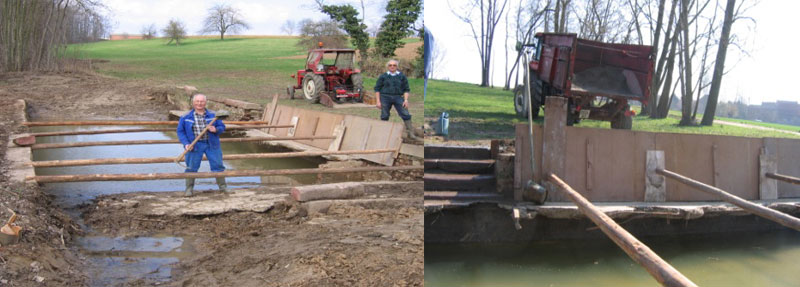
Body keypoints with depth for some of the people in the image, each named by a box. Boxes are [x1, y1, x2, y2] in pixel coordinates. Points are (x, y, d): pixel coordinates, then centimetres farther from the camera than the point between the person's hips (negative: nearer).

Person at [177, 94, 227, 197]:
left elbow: (222, 127, 7)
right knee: (191, 167, 2)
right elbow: (180, 131, 3)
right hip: (194, 145, -1)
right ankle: (189, 188, 15)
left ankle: (223, 186, 17)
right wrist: (186, 143, -10)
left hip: (211, 145, 1)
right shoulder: (186, 117, 1)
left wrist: (216, 130, -15)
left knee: (218, 165, 3)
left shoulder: (213, 115, 3)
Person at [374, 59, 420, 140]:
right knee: (384, 116, 3)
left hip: (398, 97, 0)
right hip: (385, 97, 0)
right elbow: (377, 89, 7)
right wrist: (378, 101, -1)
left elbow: (406, 89, 9)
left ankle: (410, 133, -8)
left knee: (406, 114, -11)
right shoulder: (383, 76, 6)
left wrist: (406, 100, -4)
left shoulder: (402, 76, 8)